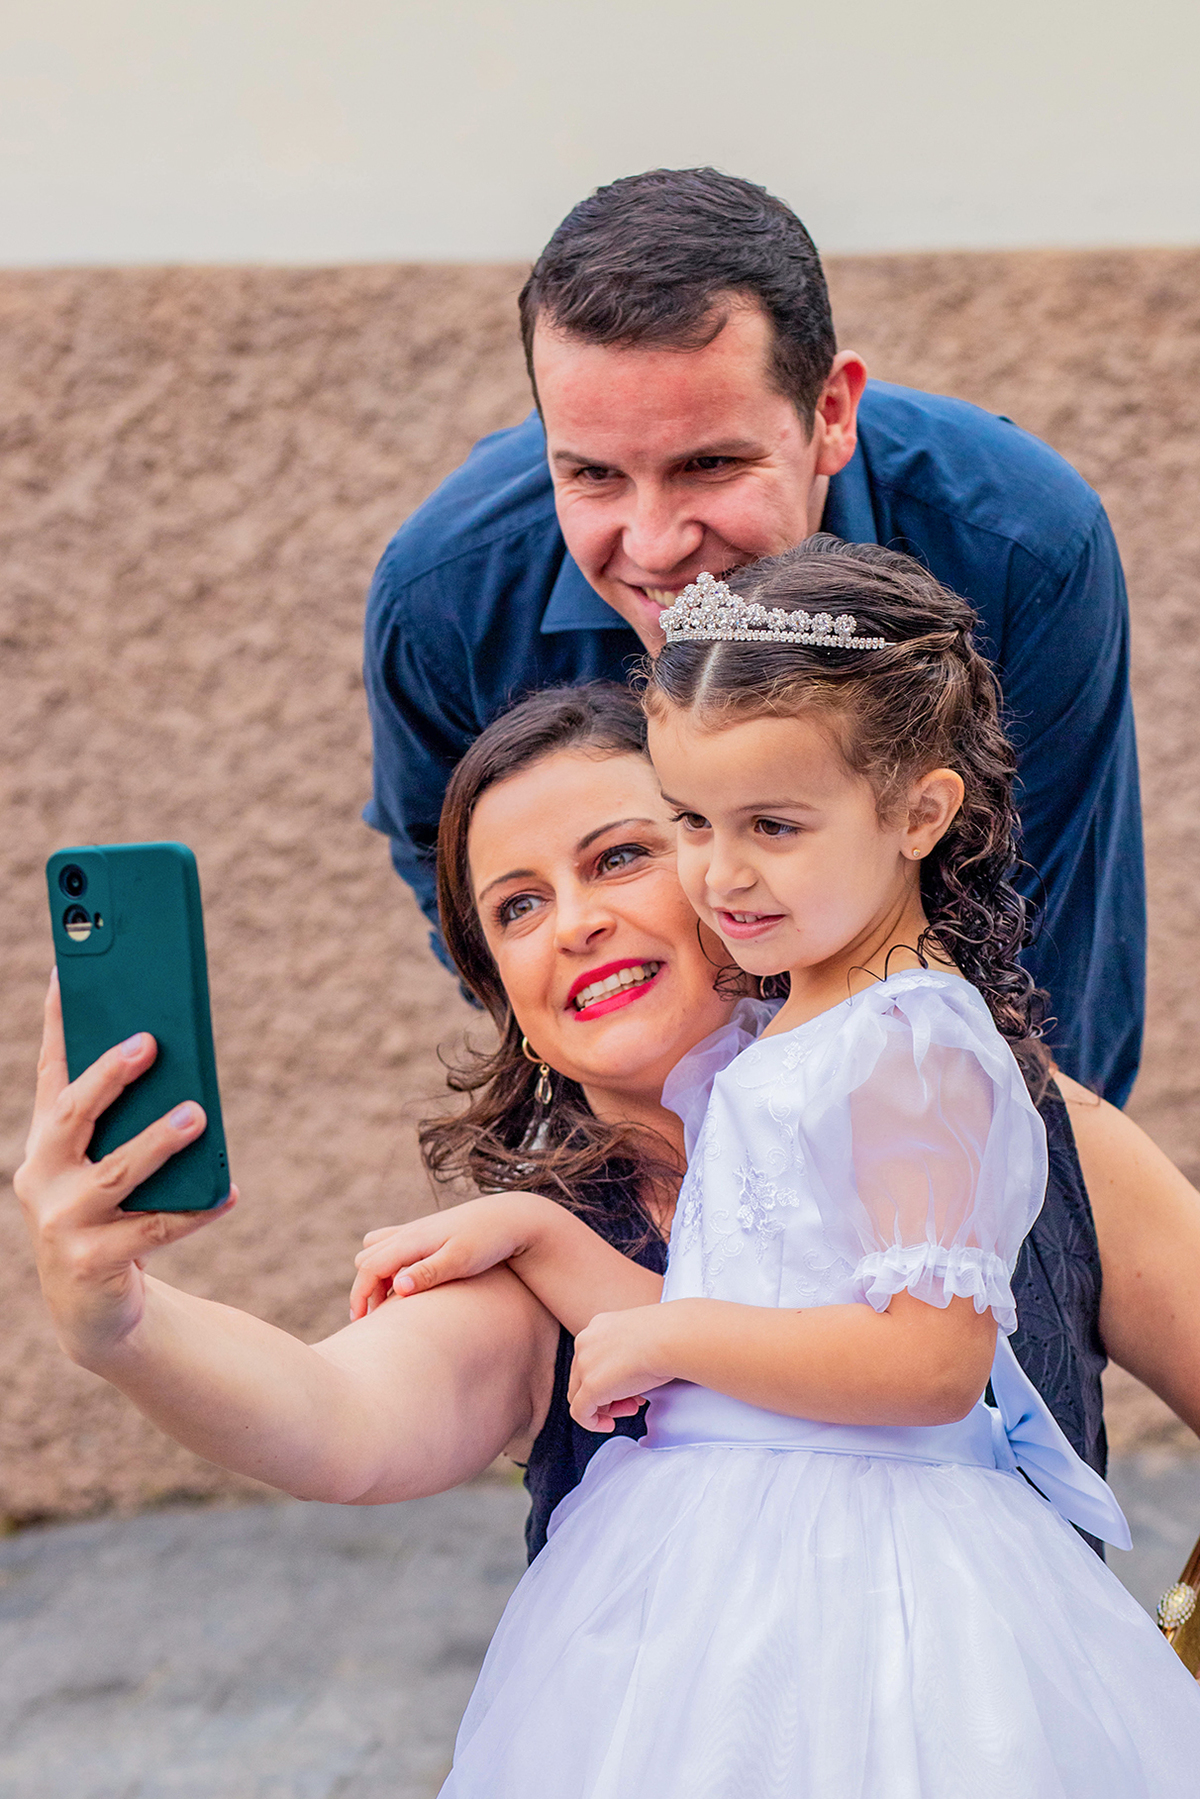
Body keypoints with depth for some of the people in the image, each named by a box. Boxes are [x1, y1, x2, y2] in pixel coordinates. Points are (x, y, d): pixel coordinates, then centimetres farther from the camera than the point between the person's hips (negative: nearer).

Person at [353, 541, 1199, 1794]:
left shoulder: (919, 1046, -15)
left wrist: (665, 1336, -16)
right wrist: (526, 1228, 1)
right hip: (713, 1549, 8)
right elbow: (710, 1333, 9)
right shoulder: (757, 1044, 11)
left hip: (857, 1578, -8)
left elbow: (935, 1358, -23)